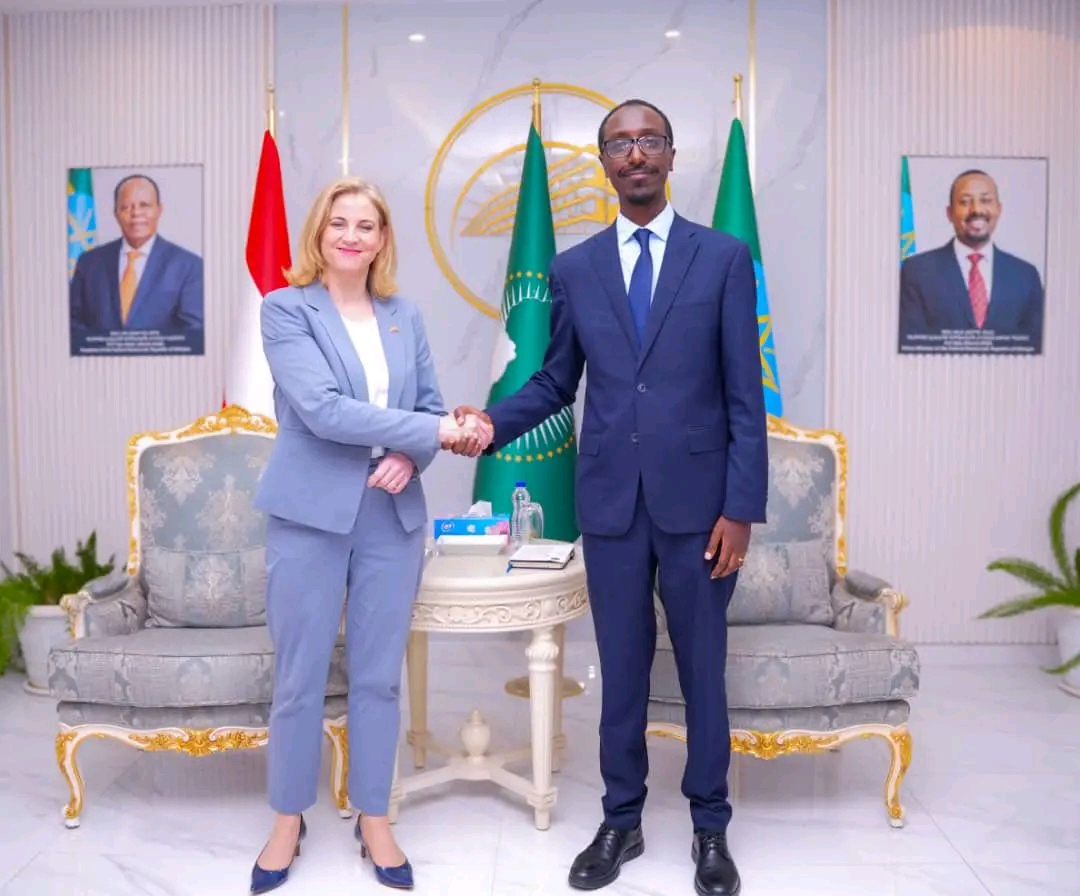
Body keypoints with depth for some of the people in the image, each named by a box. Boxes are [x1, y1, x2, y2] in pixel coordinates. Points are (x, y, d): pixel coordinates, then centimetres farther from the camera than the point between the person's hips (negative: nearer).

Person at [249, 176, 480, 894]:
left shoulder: (406, 317, 9)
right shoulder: (285, 309, -4)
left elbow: (432, 404, 10)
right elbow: (322, 409, -17)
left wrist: (411, 456, -13)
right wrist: (433, 431, -19)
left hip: (393, 514, 3)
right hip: (311, 513, -3)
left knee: (379, 677, 10)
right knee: (300, 677, 7)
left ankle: (374, 820, 26)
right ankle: (288, 820, 27)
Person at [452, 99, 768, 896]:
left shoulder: (725, 257, -1)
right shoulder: (574, 268, 6)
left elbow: (744, 396, -4)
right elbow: (556, 382, 10)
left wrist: (741, 507, -9)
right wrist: (494, 422, -9)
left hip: (697, 499, -1)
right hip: (610, 501, 2)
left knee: (702, 668, 11)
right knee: (622, 668, 13)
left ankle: (710, 827, 30)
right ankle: (622, 820, 31)